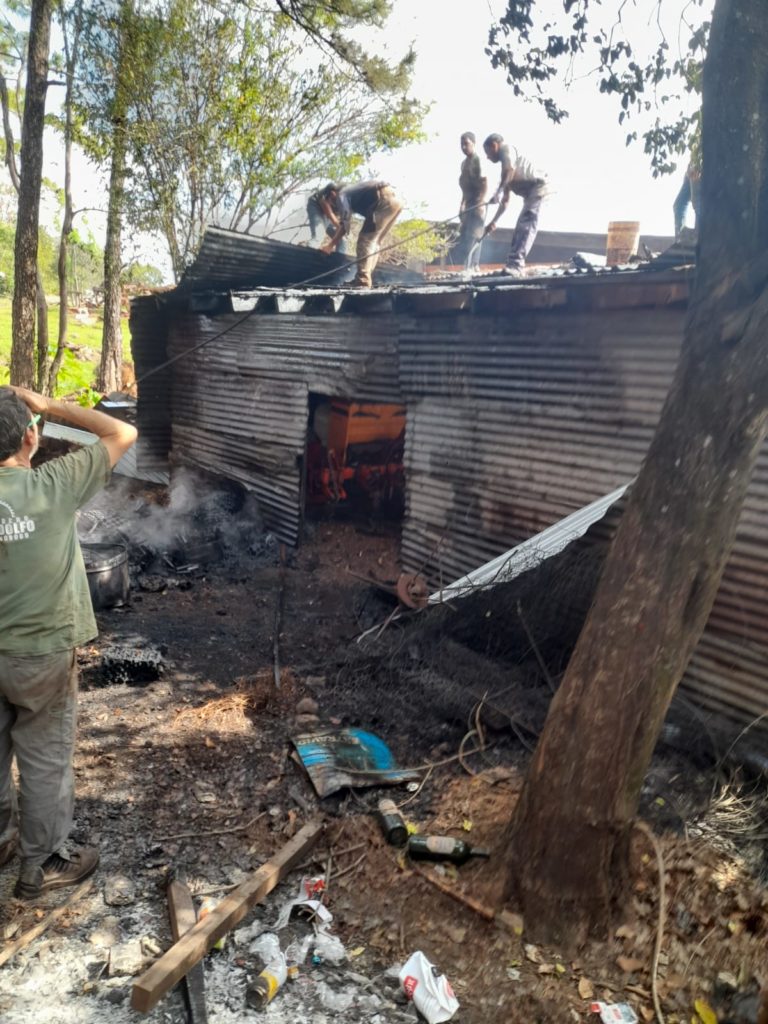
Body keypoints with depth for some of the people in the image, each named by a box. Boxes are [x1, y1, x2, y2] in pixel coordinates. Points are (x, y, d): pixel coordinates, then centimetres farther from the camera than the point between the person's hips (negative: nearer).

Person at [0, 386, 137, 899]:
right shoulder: (54, 485, -21)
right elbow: (124, 434, -12)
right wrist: (48, 404, -6)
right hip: (42, 655, -5)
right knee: (45, 761, 12)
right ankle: (42, 865, 29)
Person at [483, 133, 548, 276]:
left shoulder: (506, 149, 6)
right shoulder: (505, 171, 30)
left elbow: (510, 169, -17)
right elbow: (505, 201, 35)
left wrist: (499, 190, -25)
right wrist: (494, 221, 39)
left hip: (536, 187, -10)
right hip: (531, 193, 10)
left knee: (526, 227, -20)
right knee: (521, 228, 11)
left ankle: (515, 265, -31)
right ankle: (515, 266, 13)